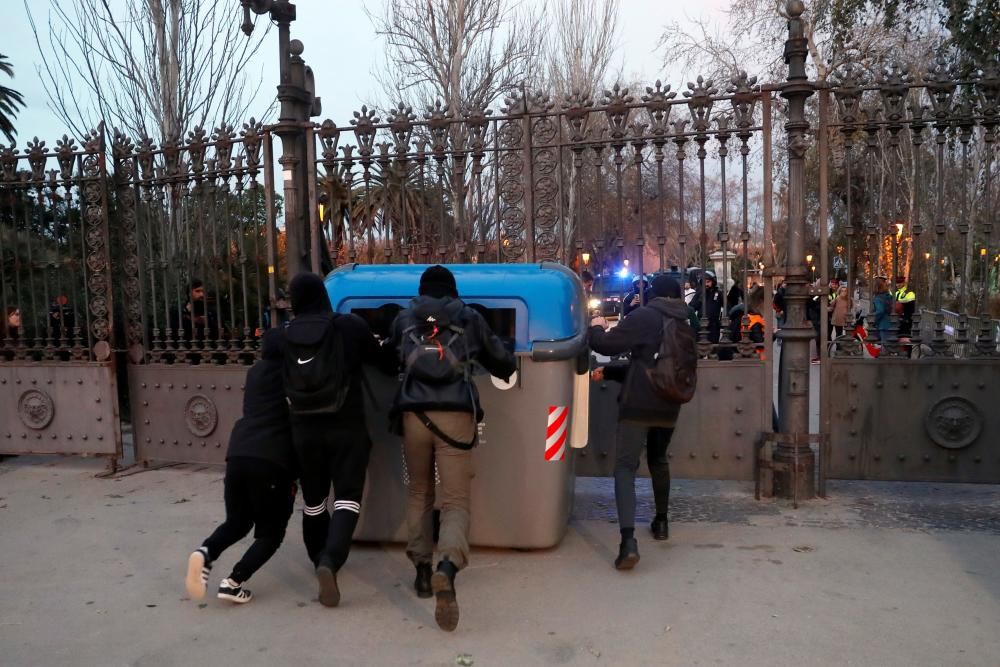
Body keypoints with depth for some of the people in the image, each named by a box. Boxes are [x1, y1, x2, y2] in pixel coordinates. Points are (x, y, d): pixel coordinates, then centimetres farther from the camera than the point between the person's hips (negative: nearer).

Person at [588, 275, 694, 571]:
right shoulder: (684, 326, 16)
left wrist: (597, 328, 13)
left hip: (638, 405, -6)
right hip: (668, 406, 6)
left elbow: (607, 345, -9)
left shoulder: (644, 316, -7)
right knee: (659, 461, 26)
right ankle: (661, 521, 36)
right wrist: (608, 372, 22)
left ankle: (628, 540, -20)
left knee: (625, 467, -7)